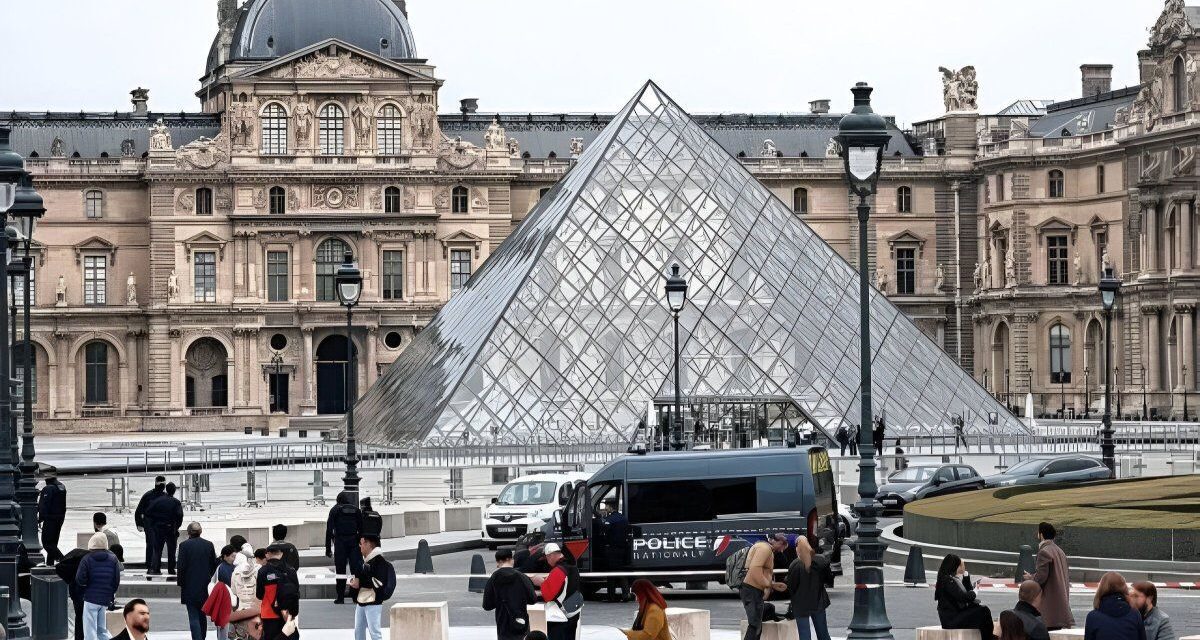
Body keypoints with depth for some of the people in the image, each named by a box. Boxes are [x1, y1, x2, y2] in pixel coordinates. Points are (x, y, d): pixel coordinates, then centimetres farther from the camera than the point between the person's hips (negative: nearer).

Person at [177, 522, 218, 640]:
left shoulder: (184, 545, -10)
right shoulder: (209, 545, 2)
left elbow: (181, 567, -10)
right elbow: (214, 564, 7)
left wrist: (181, 584, -1)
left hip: (190, 587, -4)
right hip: (205, 587, 4)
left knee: (193, 617, -5)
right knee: (202, 616, 17)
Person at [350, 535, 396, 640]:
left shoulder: (379, 560, -14)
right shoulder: (365, 561, 16)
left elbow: (379, 582, -22)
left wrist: (360, 583, -18)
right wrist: (354, 582, 4)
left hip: (373, 603, -10)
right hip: (361, 602, 10)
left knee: (374, 631, -11)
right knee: (358, 631, 15)